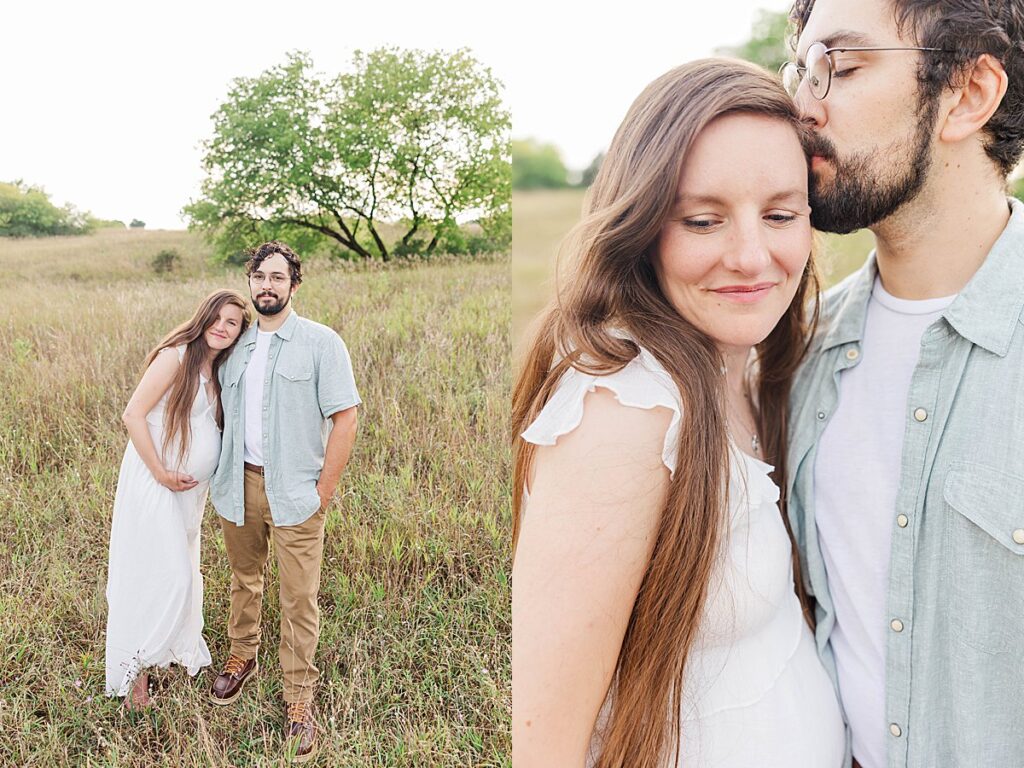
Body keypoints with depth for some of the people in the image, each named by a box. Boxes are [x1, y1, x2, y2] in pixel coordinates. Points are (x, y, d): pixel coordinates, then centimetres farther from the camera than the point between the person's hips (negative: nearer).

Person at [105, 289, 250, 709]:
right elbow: (133, 414, -19)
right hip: (155, 481, -8)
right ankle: (134, 670, 10)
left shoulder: (220, 369, 8)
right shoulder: (177, 355, -16)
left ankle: (175, 649, 38)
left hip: (192, 486, 8)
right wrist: (161, 473, -18)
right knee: (161, 574, -6)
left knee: (183, 571, 19)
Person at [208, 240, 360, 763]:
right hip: (240, 483, 5)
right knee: (243, 579, 20)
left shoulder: (320, 342, -6)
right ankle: (241, 656, 42)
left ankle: (299, 699, 12)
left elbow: (345, 418, -9)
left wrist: (323, 493, -11)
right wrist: (222, 477, 8)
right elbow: (223, 412, 18)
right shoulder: (236, 345, 9)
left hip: (295, 490, -4)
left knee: (299, 598, 0)